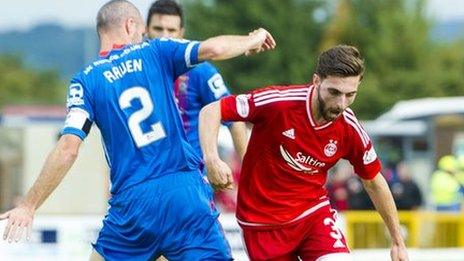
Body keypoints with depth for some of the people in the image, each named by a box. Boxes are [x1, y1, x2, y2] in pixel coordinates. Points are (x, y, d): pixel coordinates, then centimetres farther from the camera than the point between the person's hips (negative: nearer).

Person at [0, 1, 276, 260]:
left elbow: (68, 149, -6)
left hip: (132, 201, 0)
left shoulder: (85, 81, 4)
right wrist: (252, 41, 16)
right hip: (187, 191, 0)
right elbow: (214, 49, -5)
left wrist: (28, 206, -1)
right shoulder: (155, 52, 6)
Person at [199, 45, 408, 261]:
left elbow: (374, 182, 6)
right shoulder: (279, 102, -23)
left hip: (313, 211, 3)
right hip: (262, 220, -3)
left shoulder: (350, 130, -11)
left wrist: (397, 241, 10)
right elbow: (211, 111, -18)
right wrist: (212, 159, -35)